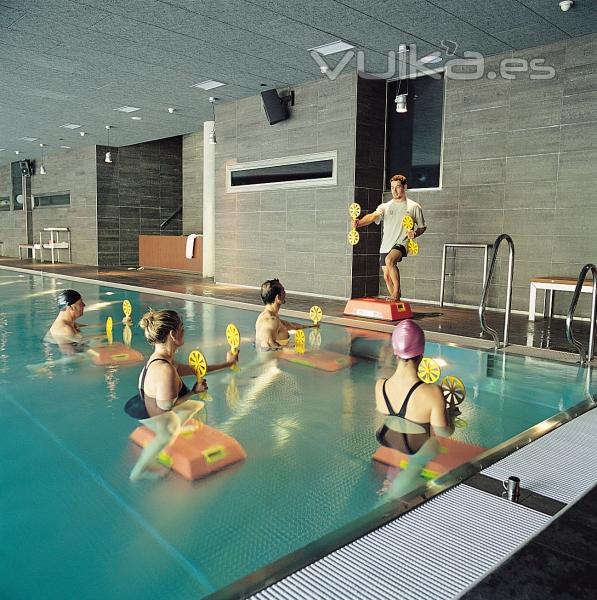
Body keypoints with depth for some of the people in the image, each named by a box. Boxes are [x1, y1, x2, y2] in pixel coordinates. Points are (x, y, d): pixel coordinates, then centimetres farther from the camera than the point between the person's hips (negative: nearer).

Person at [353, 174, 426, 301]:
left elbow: (422, 227, 11)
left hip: (401, 243, -4)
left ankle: (397, 291, -21)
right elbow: (373, 216, -11)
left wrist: (415, 233, -13)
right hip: (385, 245, 5)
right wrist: (359, 223, -32)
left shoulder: (414, 206, 3)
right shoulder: (385, 206, 8)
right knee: (387, 276, 7)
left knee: (389, 260, -34)